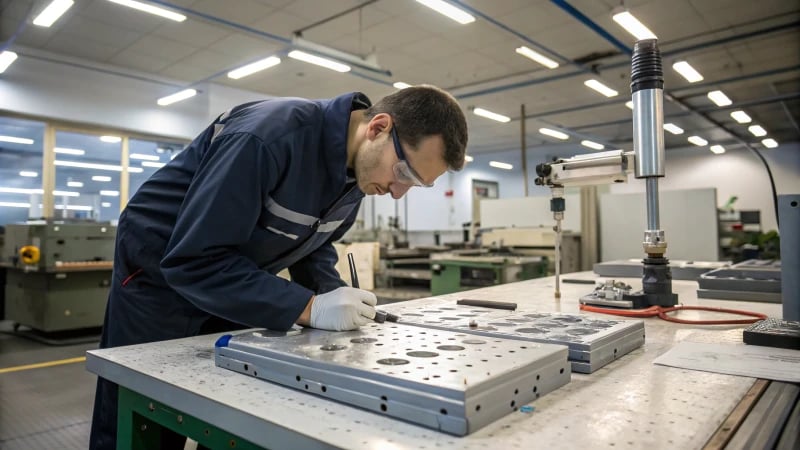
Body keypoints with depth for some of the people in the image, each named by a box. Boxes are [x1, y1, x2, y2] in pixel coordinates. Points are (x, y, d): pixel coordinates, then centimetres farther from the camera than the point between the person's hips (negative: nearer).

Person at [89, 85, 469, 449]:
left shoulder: (359, 166, -8)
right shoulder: (270, 137, -35)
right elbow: (194, 260, -33)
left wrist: (334, 293, -16)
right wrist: (308, 308, -35)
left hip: (236, 278, 6)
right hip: (160, 274, -6)